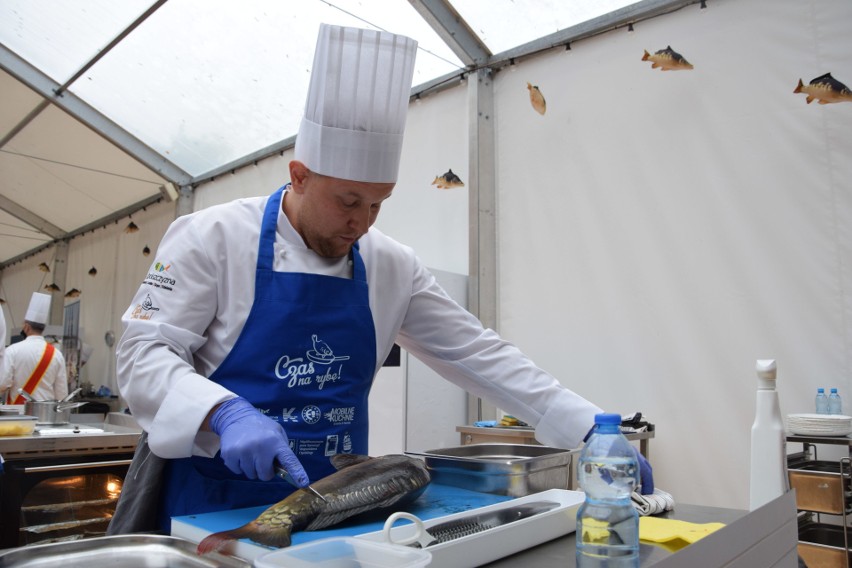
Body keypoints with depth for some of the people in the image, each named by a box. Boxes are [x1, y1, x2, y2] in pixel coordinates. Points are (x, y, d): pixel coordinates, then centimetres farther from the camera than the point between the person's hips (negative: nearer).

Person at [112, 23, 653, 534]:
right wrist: (225, 413, -31)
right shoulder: (213, 238, -11)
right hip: (217, 507, -3)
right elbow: (146, 353, -11)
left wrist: (591, 429, -5)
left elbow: (477, 353, 0)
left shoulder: (393, 266, -1)